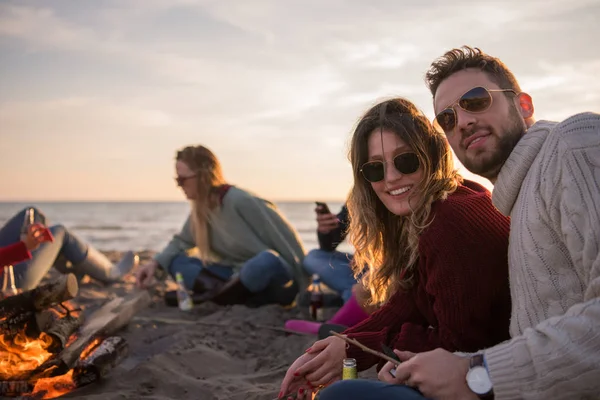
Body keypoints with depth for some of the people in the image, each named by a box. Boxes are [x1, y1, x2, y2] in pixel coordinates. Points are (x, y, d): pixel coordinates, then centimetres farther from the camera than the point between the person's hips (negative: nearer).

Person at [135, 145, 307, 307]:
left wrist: (304, 290, -15)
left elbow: (286, 239, -19)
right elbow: (181, 241, 13)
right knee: (176, 261, -2)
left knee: (267, 260, -41)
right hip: (242, 277, 7)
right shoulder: (200, 210, 2)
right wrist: (156, 263, -8)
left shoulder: (241, 201, -21)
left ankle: (216, 296, -20)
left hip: (276, 283, -7)